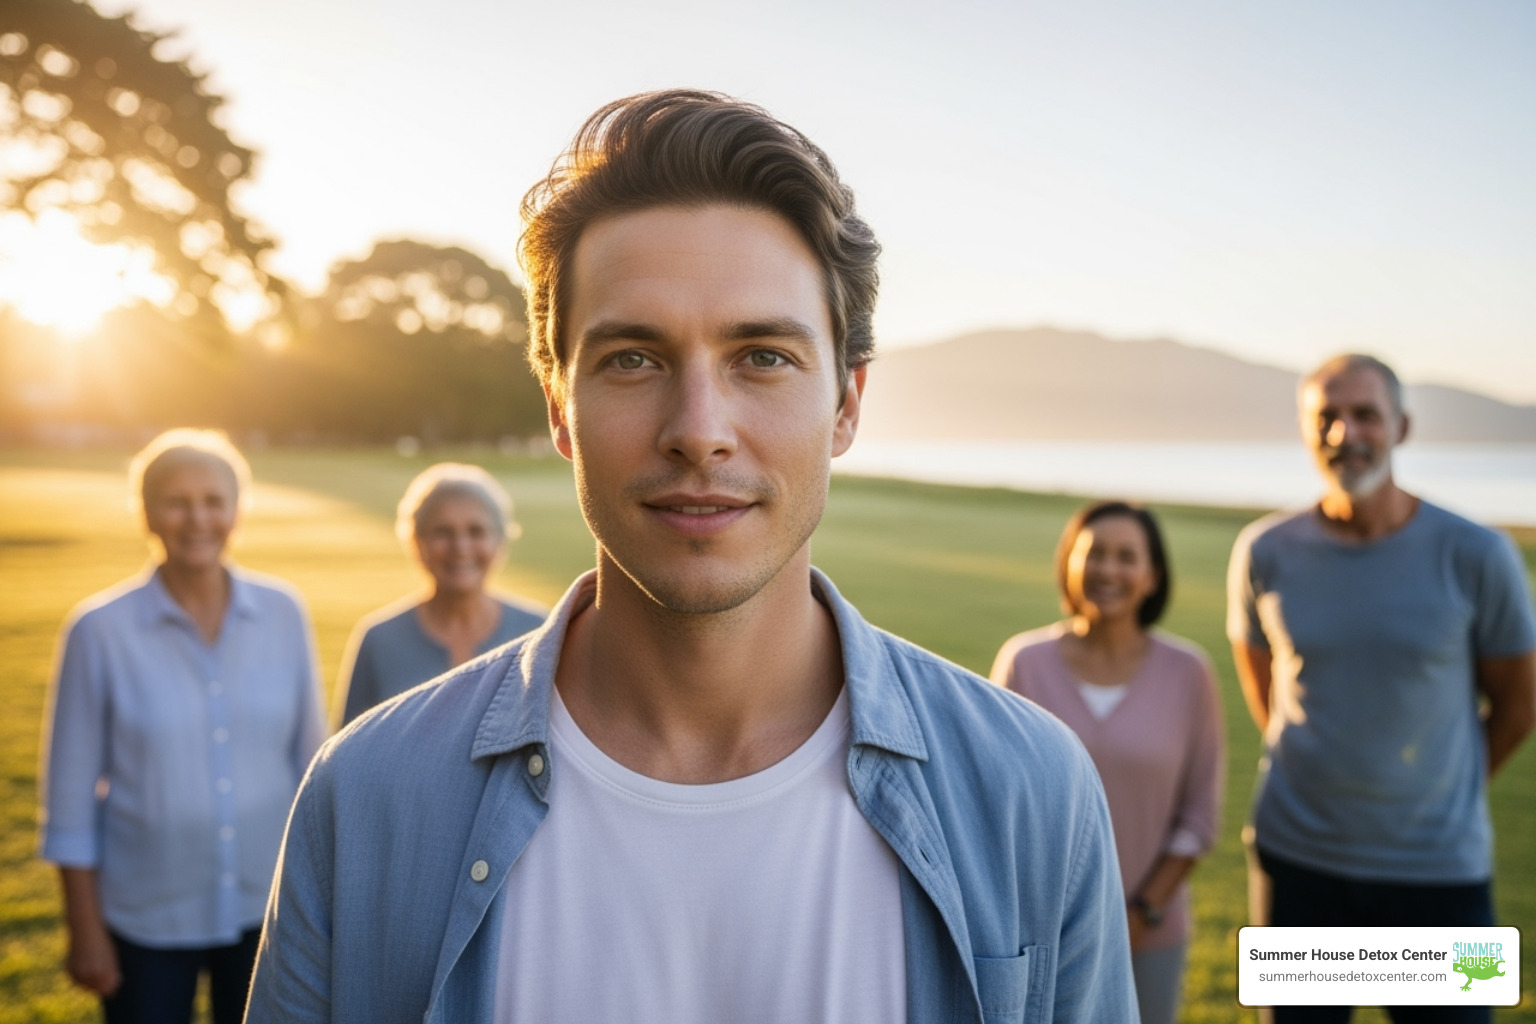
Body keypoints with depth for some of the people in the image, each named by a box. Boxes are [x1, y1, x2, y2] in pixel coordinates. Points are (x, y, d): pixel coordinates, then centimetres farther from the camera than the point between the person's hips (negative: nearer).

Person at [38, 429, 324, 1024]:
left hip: (267, 910, 2)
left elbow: (309, 757, 3)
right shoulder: (100, 630, -9)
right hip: (147, 923, -2)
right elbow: (71, 794, -4)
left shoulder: (282, 615, -3)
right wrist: (85, 929, -3)